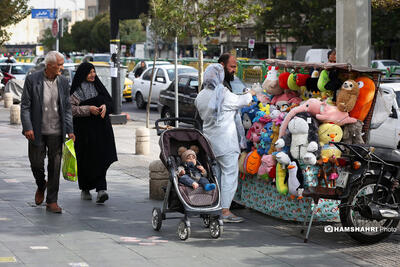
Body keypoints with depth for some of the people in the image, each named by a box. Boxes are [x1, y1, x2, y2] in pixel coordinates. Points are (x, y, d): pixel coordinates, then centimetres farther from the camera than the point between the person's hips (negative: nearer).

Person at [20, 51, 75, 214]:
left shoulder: (63, 82, 4)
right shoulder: (32, 80, -6)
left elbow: (67, 108, 8)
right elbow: (25, 106, -4)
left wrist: (70, 130, 2)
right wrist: (27, 127, -14)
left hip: (56, 132, 2)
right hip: (37, 131, -2)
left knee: (55, 166, 2)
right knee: (36, 163, 3)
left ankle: (52, 201, 11)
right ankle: (41, 186, 35)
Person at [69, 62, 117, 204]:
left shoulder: (98, 86, 14)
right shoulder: (76, 90, -1)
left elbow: (110, 102, 16)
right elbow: (70, 108, -11)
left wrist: (105, 106, -7)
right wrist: (88, 109, -19)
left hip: (101, 127, 3)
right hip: (84, 129, -3)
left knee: (100, 159, -8)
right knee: (86, 159, 2)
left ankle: (101, 189, -15)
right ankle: (85, 189, 20)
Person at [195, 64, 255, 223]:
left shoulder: (201, 96, 6)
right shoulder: (223, 95, -16)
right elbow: (240, 101, -3)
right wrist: (250, 94, 19)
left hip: (209, 139, 8)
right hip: (225, 141, -8)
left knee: (215, 174, 14)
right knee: (230, 174, -4)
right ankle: (225, 211, -8)